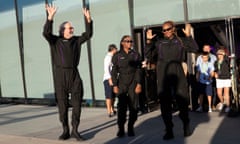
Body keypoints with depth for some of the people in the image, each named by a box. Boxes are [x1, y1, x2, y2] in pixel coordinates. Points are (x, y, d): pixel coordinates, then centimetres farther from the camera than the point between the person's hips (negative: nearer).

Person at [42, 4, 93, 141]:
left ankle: (75, 130, 7)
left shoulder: (76, 40, 11)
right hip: (60, 74, -2)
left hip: (74, 74, 2)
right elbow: (46, 33, -14)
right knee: (62, 103, 3)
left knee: (77, 102, -1)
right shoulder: (55, 41, 2)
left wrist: (88, 19, -9)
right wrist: (50, 17, -25)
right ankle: (65, 130, 13)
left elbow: (88, 34, 4)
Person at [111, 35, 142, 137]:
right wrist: (115, 85, -3)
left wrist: (139, 84, -5)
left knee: (133, 107, -2)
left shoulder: (135, 55, 9)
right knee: (122, 106, -6)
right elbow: (114, 71, 5)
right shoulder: (117, 56, 6)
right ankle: (121, 129, -1)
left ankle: (130, 128, 8)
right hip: (122, 83, -1)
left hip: (133, 82, 1)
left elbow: (139, 70, 5)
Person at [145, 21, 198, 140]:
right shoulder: (159, 43, 14)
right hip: (163, 74, 2)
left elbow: (195, 49, -2)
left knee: (182, 100, 3)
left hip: (177, 73, -1)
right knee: (164, 103, 2)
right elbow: (148, 55, 9)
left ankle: (186, 126, 23)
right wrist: (148, 41, -1)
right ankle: (169, 131, 10)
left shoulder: (180, 41, 10)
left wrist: (188, 35, -11)